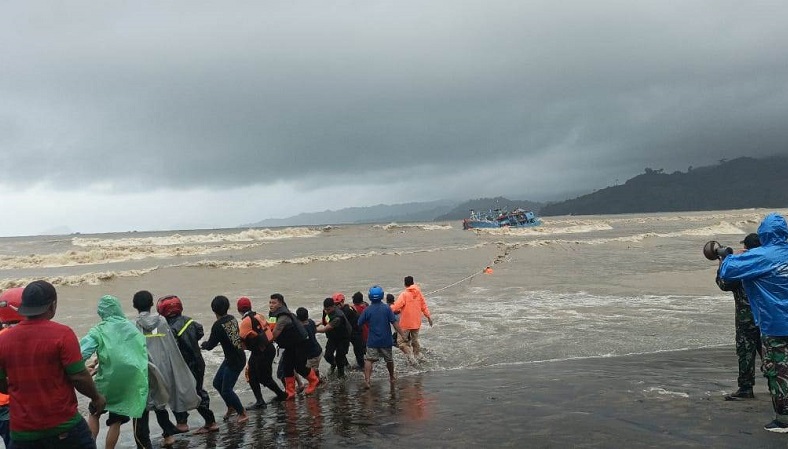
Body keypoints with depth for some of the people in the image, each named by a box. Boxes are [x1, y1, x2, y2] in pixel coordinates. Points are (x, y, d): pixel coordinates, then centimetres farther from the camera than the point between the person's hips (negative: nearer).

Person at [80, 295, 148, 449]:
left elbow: (81, 354, -21)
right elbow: (143, 353, 13)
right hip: (131, 382, 3)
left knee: (94, 414, 22)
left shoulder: (99, 330, -8)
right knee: (116, 421, 14)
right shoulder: (133, 328, 6)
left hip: (108, 380, -3)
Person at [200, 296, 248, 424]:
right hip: (231, 359, 9)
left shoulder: (218, 325, -21)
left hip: (234, 361, -9)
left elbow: (210, 345, -14)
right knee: (217, 383, 18)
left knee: (226, 390, 0)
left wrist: (203, 344, 10)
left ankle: (242, 414, 12)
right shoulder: (232, 319, 2)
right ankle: (231, 407, 34)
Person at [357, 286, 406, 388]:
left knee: (369, 360, 1)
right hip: (386, 340, 1)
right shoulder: (387, 308, -8)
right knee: (389, 359, 18)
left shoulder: (367, 310, -6)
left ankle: (367, 379, -16)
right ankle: (392, 377, 34)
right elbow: (395, 323, -11)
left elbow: (359, 323, 1)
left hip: (372, 341, -1)